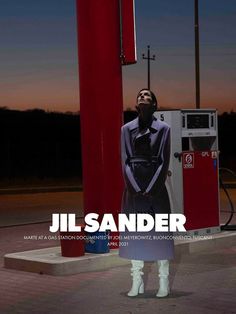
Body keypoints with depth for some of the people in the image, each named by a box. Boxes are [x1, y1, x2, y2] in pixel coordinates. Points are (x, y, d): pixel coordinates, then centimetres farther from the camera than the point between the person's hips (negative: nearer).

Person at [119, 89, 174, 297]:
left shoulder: (163, 128, 1)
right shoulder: (127, 129, 7)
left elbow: (164, 161, -3)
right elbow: (125, 160, 3)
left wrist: (150, 189, -10)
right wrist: (136, 189, -7)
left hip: (155, 187, -2)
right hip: (133, 188, 3)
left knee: (160, 232, -1)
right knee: (134, 233, 4)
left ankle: (164, 284, 6)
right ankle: (137, 283, 12)